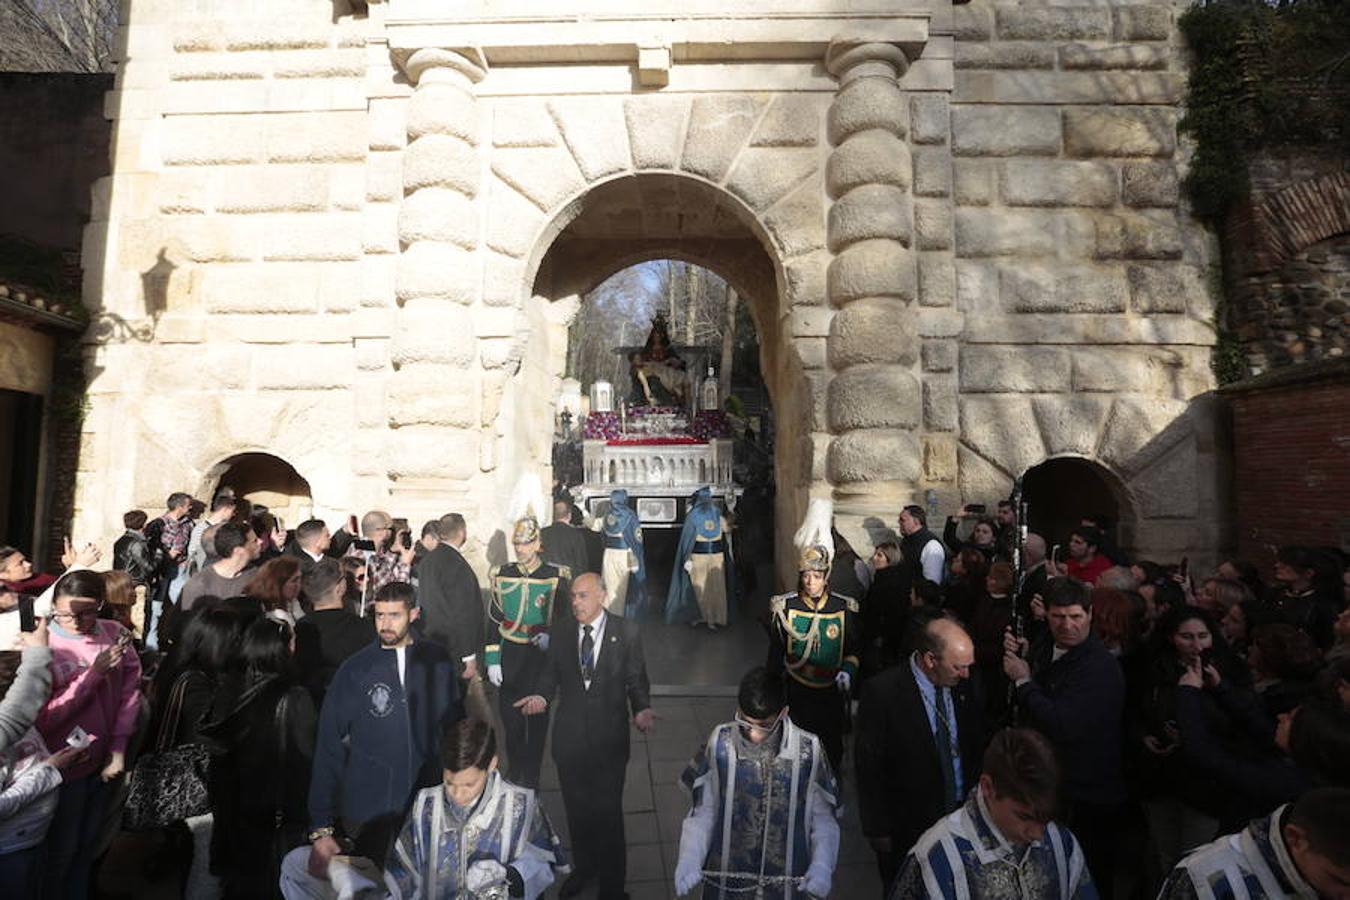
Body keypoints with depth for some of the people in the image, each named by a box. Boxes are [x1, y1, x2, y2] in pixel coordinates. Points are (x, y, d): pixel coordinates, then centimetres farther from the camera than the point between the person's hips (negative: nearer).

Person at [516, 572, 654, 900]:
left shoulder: (627, 632, -8)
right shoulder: (562, 633, 0)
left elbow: (636, 678, -4)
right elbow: (551, 674, 6)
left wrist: (641, 709, -21)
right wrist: (542, 696, -14)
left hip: (609, 737, -3)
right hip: (570, 735, 3)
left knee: (608, 810, 9)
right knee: (576, 808, 20)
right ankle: (584, 866, 46)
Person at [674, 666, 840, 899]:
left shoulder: (808, 750, -16)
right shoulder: (720, 744, -16)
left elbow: (824, 818, -5)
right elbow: (702, 813, -7)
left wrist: (821, 867, -19)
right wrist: (689, 860, -20)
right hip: (728, 879, 0)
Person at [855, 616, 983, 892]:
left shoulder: (964, 687, -7)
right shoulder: (881, 692, -23)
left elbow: (976, 750, 6)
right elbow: (869, 768, -16)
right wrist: (878, 830, -11)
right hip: (907, 826, -4)